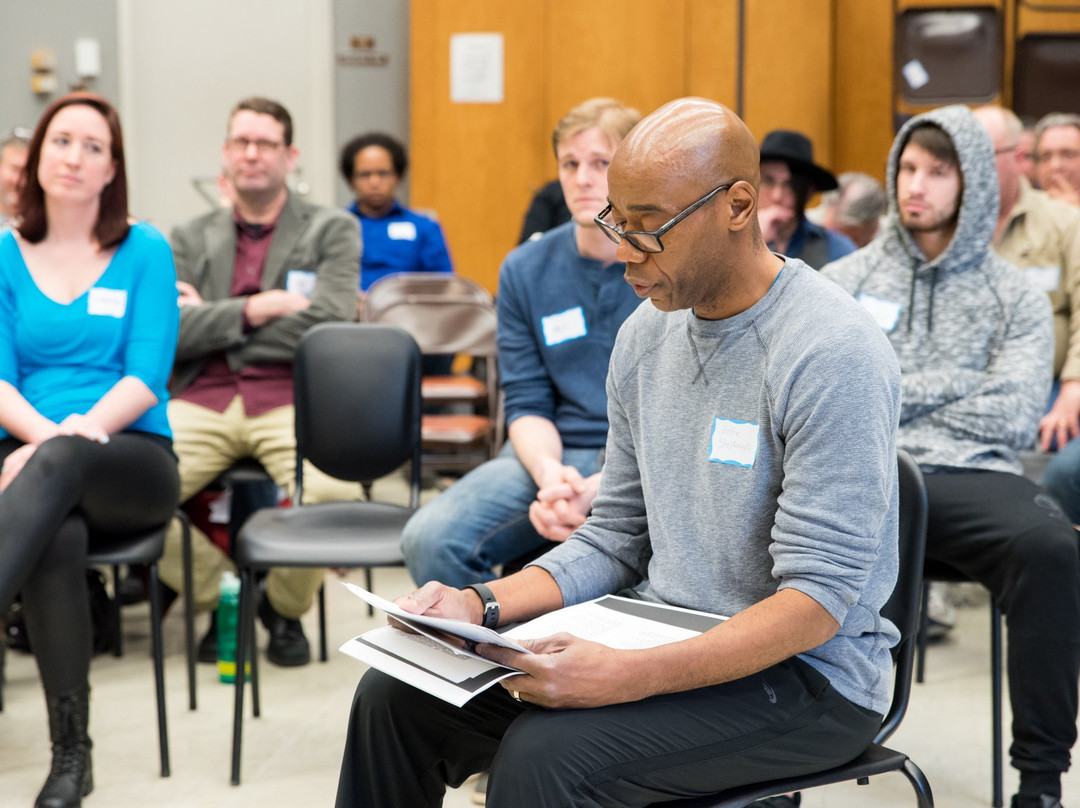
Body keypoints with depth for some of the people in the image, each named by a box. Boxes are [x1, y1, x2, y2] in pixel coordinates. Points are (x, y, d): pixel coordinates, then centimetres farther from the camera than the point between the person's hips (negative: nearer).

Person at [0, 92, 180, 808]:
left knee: (61, 460, -38)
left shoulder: (146, 251, 6)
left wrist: (82, 430, -21)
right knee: (58, 539, -35)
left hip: (133, 459, -1)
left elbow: (147, 374, -3)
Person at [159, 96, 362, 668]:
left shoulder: (333, 230, 12)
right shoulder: (191, 239, 20)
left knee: (334, 492, -35)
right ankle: (220, 594, 3)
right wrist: (253, 309, -9)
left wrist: (212, 320, 0)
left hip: (293, 400, -2)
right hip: (202, 400, 2)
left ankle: (285, 608, 1)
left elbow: (327, 325, -4)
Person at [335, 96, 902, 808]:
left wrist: (628, 677, -33)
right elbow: (615, 540, 11)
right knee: (397, 695, -6)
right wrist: (481, 605, -5)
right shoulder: (647, 333, 6)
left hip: (804, 673, -7)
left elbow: (817, 600, -23)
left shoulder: (832, 354, -19)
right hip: (667, 639, 7)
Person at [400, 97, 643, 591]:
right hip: (552, 456, 4)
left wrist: (599, 489, -21)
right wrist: (551, 474, -17)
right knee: (430, 538, -22)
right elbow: (527, 403, 6)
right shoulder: (524, 270, 8)